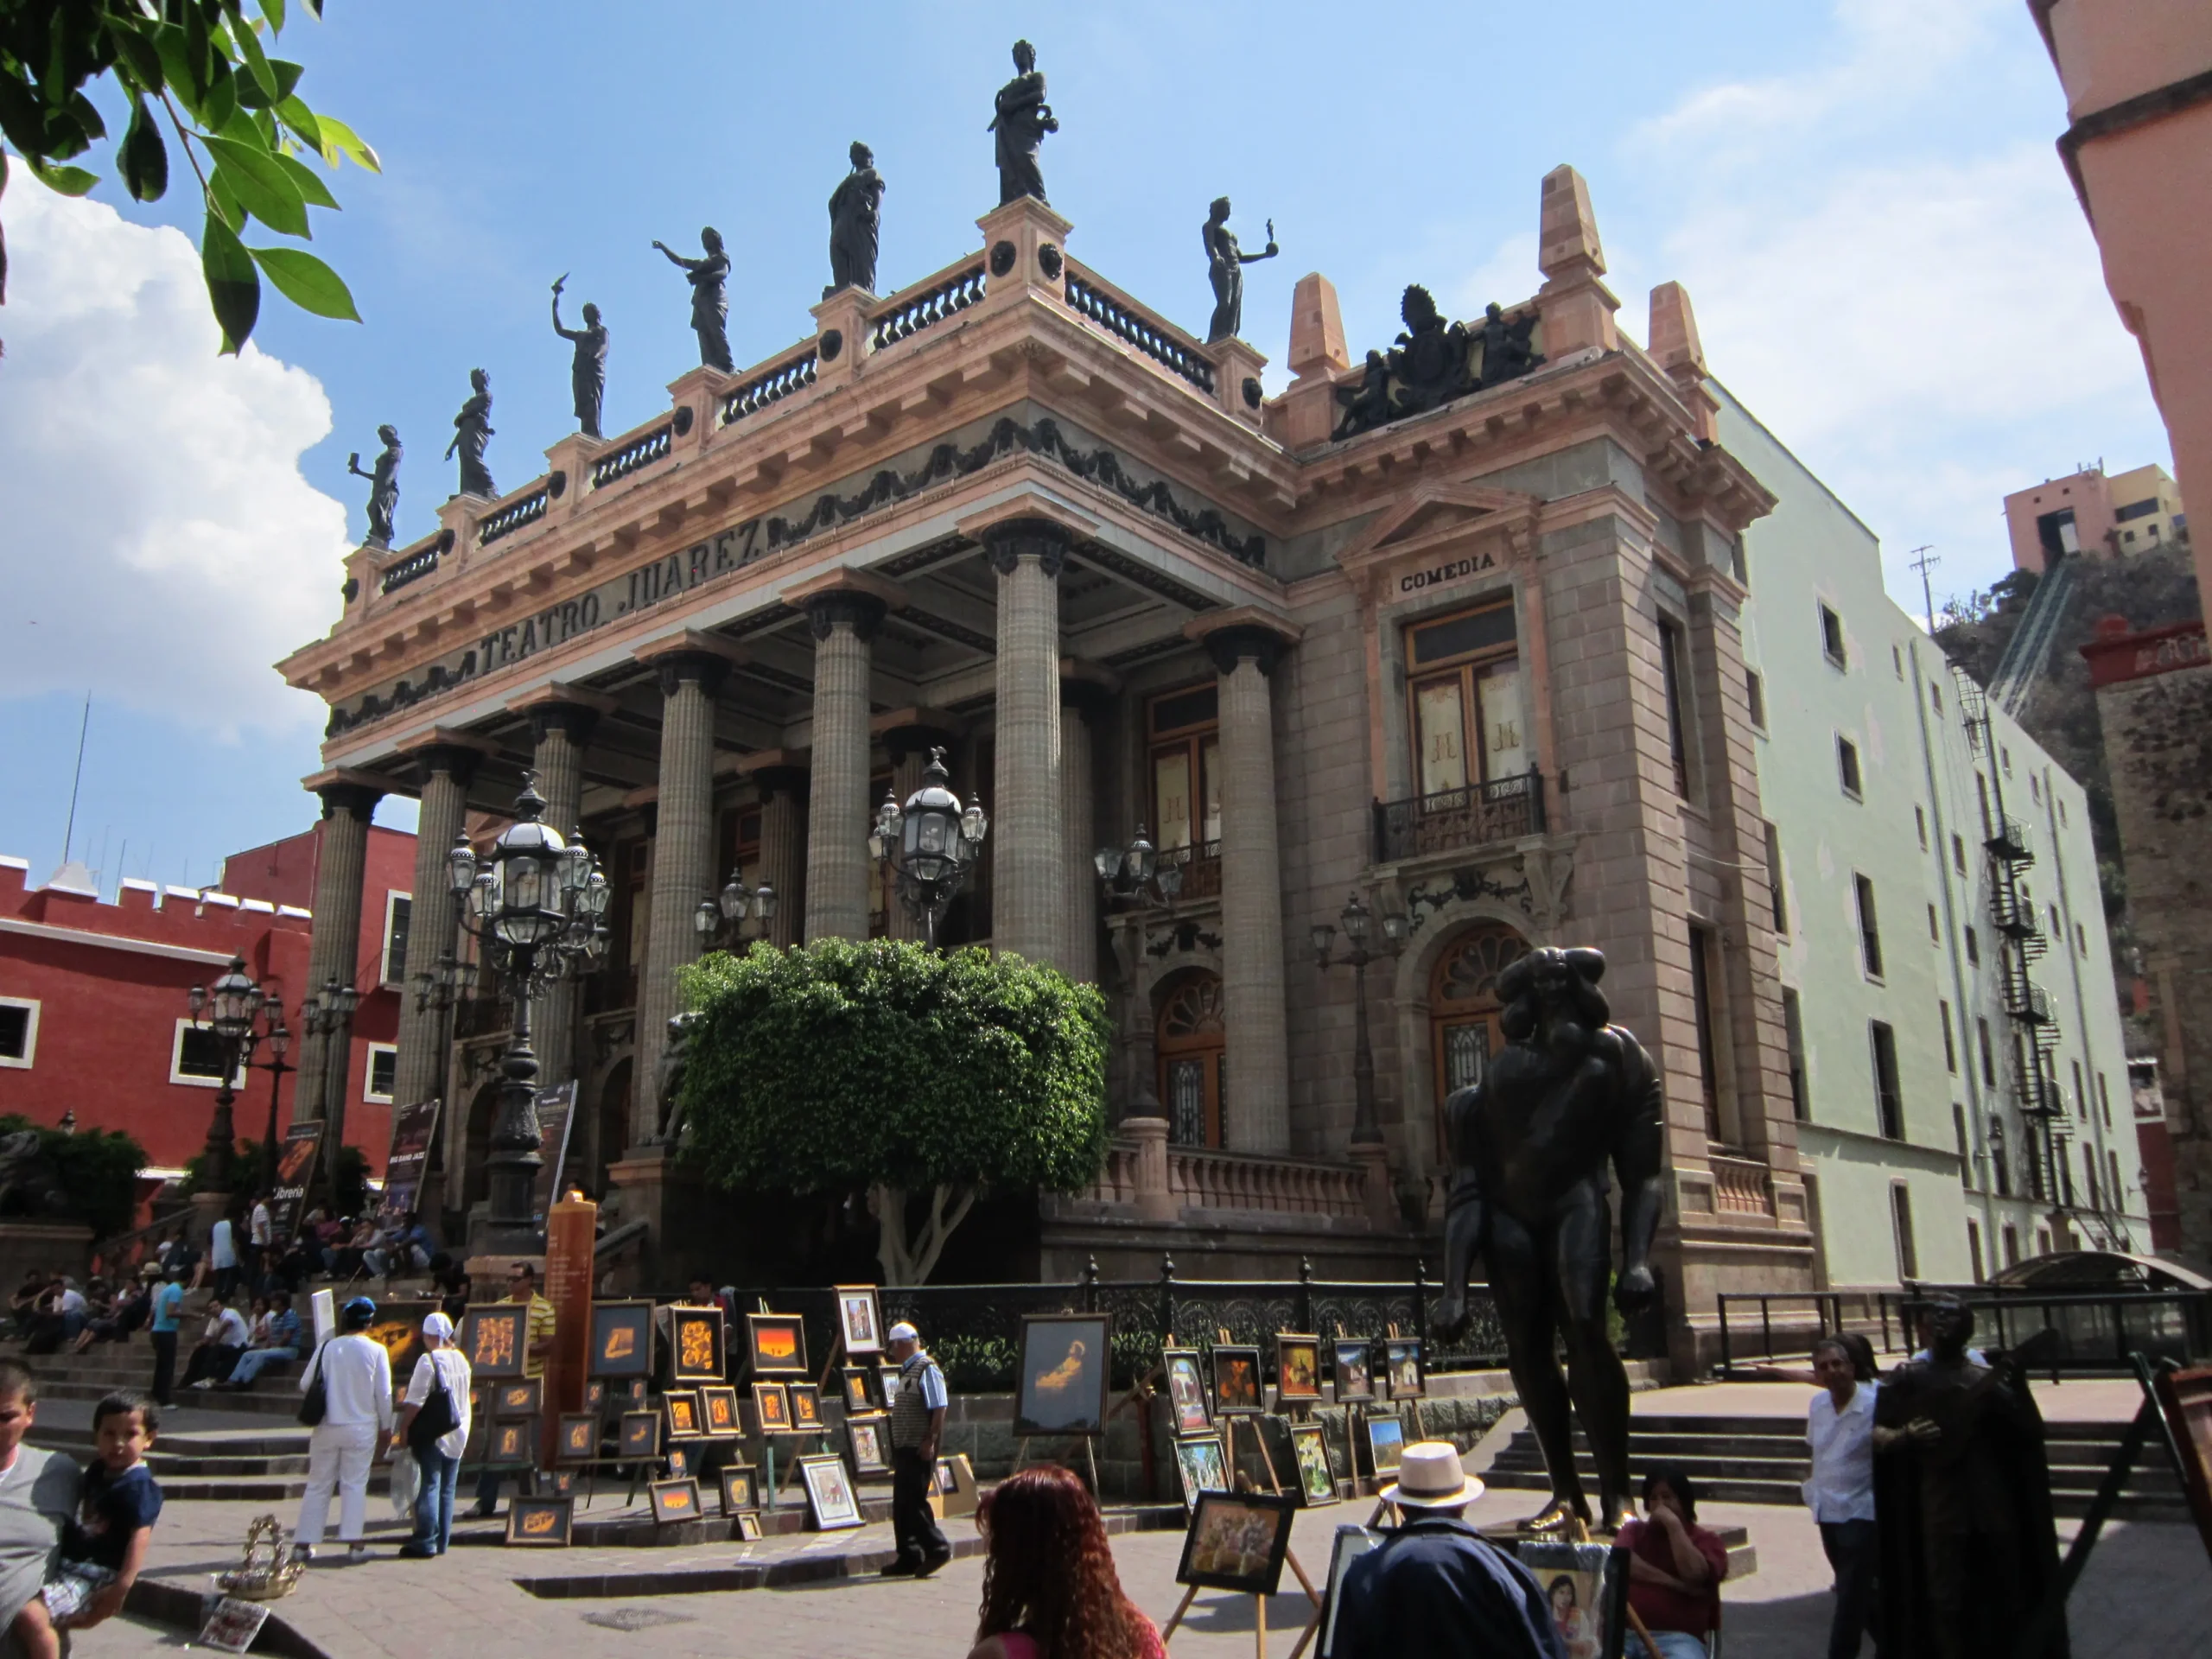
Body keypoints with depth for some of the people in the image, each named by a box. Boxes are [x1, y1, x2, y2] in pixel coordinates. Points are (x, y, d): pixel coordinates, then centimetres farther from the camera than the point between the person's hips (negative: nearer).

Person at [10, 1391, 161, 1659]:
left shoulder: (138, 1486, -17)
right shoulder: (97, 1473, 10)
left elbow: (140, 1536, -23)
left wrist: (122, 1586, -27)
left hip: (97, 1576, -10)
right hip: (69, 1567, 10)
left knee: (30, 1616, -26)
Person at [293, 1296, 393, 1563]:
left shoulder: (327, 1348, -4)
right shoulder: (376, 1351, -8)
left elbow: (304, 1384, 2)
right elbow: (383, 1393, -5)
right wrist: (385, 1426, 7)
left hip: (327, 1428, 2)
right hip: (361, 1427, -2)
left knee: (318, 1485, 11)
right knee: (355, 1484, 4)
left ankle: (303, 1544, 14)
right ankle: (354, 1543, 1)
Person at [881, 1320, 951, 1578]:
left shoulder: (927, 1369, -13)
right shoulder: (907, 1371, 17)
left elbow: (939, 1409, -19)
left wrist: (930, 1441, -23)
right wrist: (896, 1450, 20)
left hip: (919, 1450, -10)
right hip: (905, 1448, 10)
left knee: (911, 1500, -9)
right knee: (901, 1504, 10)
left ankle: (936, 1548, 0)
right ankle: (908, 1557, 15)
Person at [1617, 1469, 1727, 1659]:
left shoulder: (1706, 1541, 14)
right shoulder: (1634, 1530, 22)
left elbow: (1694, 1574, -7)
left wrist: (1674, 1525, -4)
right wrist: (1673, 1583, -5)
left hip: (1677, 1637, -1)